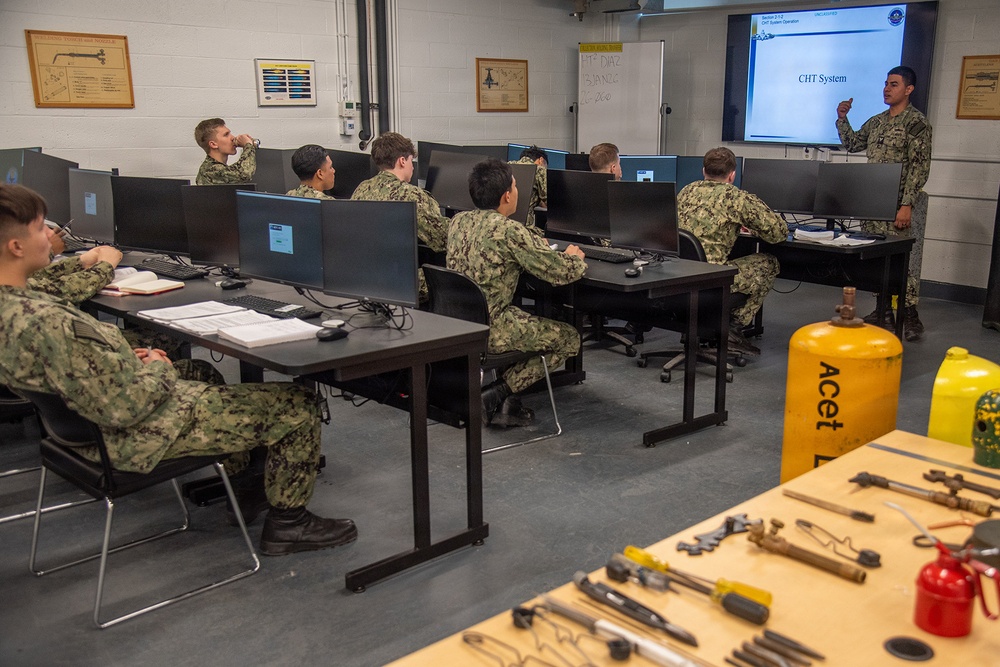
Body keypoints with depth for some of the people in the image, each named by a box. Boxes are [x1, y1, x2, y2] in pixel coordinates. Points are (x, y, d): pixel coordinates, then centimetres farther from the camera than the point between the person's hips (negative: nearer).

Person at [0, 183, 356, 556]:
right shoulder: (45, 324, -34)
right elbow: (122, 409, -29)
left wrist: (129, 359, 5)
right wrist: (157, 370, -11)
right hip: (141, 436, -10)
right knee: (297, 406, -3)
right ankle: (288, 523, 14)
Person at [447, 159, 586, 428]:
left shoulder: (458, 221, 6)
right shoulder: (509, 230, -18)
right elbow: (560, 274, -13)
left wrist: (535, 243, 27)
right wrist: (574, 257, 10)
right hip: (487, 329, -8)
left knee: (532, 322, 31)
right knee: (569, 338, 8)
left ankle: (506, 403, 20)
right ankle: (496, 393, 1)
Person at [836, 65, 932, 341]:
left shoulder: (916, 121, -7)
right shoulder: (877, 121, 15)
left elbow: (919, 167, -13)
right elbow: (851, 144, 27)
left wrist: (907, 205, -20)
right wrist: (842, 119, 13)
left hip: (898, 203, -7)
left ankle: (910, 314, -3)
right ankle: (883, 308, 19)